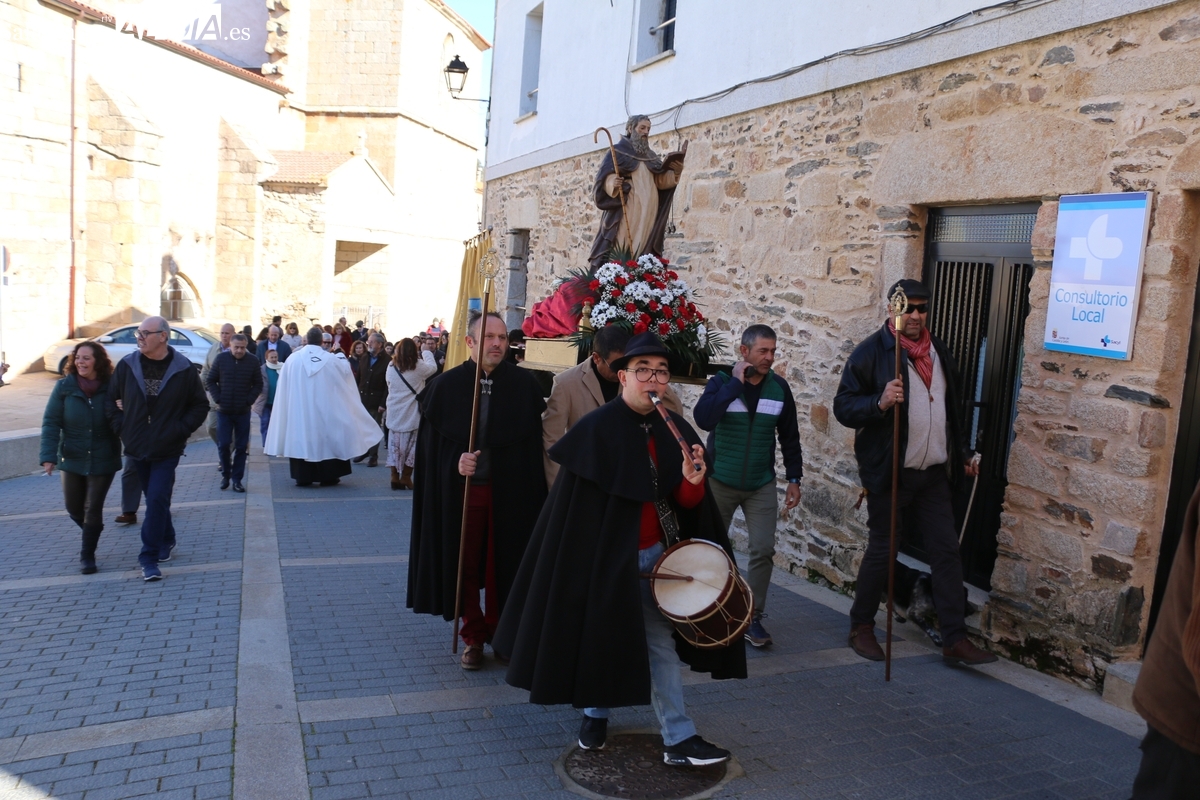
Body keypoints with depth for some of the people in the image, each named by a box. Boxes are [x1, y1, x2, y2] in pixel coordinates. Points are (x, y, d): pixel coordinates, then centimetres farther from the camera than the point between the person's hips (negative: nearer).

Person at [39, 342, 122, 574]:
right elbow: (51, 423, -10)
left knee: (93, 509, 1)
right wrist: (48, 456, -18)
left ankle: (87, 555, 16)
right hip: (72, 459, 2)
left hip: (103, 460, -2)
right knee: (74, 508, 14)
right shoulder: (64, 387, -8)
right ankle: (91, 533, 44)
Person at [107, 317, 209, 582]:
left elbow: (200, 405, 1)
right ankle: (166, 540, 35)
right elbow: (111, 400, 9)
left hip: (167, 450, -3)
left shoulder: (184, 369, -7)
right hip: (137, 448, 3)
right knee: (154, 499, 15)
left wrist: (180, 429, -8)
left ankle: (150, 557, -2)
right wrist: (120, 427, -2)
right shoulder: (127, 365, -1)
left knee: (157, 500, -9)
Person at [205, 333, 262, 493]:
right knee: (223, 445, 0)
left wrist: (249, 401, -6)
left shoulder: (253, 361, -1)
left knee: (242, 447, 3)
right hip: (224, 411, 0)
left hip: (243, 412, 0)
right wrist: (218, 399, -6)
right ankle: (225, 474, 19)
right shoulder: (221, 359, -1)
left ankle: (237, 480, 10)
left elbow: (258, 384, 5)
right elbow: (211, 381, 4)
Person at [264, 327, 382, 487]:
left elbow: (284, 388, 5)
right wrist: (342, 358, 28)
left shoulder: (293, 359, -3)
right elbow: (347, 374, 12)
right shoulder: (332, 359, -4)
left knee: (302, 439, 6)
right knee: (328, 439, 9)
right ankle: (328, 475, 11)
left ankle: (303, 477, 7)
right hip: (326, 410, 0)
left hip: (300, 411, 0)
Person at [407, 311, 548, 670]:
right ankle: (473, 636, 26)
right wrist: (456, 461, -18)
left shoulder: (524, 384, -2)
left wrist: (531, 489, -7)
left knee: (502, 564, 10)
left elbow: (534, 440, -1)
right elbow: (431, 443, 0)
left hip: (510, 491, 0)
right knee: (466, 565, 9)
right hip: (461, 489, 0)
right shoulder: (446, 385, -2)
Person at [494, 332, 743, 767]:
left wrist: (692, 482, -20)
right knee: (601, 639, 13)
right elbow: (574, 506, -14)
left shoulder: (674, 431, 0)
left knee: (660, 642, 7)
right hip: (605, 556, -4)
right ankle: (595, 712, 38)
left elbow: (687, 505, 2)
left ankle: (679, 739, 20)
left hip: (654, 556, 4)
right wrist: (584, 563, -13)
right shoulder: (596, 430, -16)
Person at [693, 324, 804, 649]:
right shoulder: (721, 381, -10)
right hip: (720, 482, -2)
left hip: (762, 486, 2)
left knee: (763, 550, -6)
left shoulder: (779, 387, -2)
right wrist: (736, 383, -27)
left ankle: (752, 617, 8)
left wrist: (794, 479, 4)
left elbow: (789, 437, 7)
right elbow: (703, 418, -30)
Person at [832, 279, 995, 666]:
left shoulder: (939, 352, 11)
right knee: (882, 551, 4)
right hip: (890, 473, -6)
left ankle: (955, 639, 11)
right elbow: (843, 407, -12)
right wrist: (880, 403, -29)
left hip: (934, 473, 6)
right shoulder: (871, 352, -9)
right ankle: (861, 626, 22)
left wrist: (963, 454, 20)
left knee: (947, 551, 4)